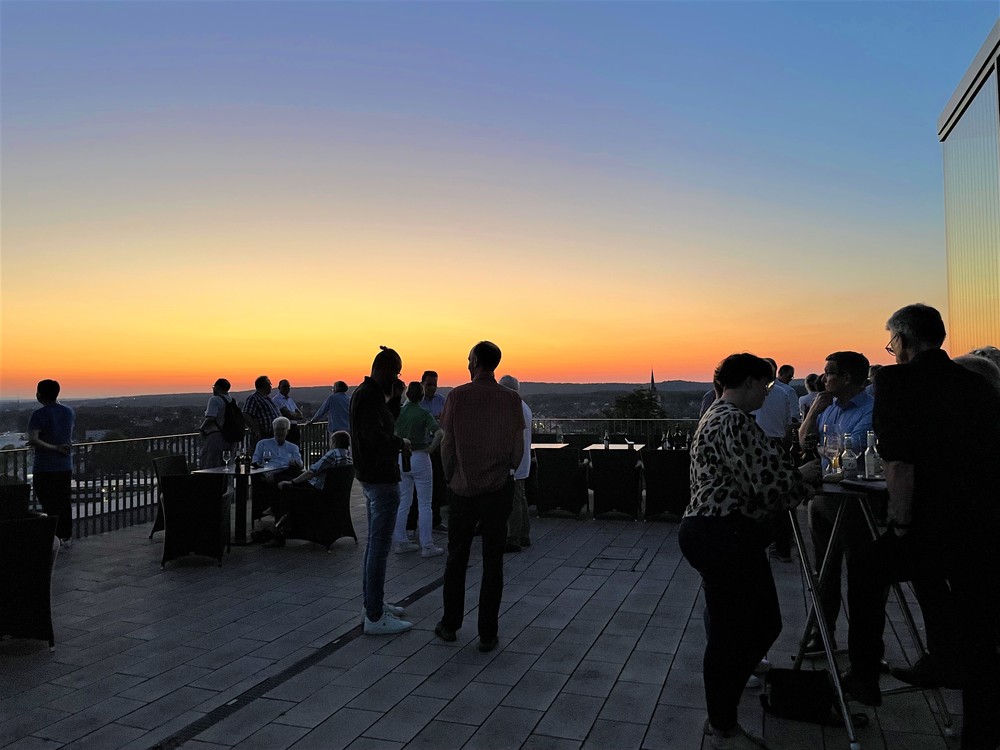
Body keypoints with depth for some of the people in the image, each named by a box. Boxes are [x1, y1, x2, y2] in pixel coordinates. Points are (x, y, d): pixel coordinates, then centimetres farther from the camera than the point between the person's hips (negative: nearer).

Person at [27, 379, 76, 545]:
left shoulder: (38, 415, -14)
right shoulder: (69, 412, 4)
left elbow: (33, 440, -26)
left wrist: (55, 448, -18)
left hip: (44, 469, -5)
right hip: (66, 467, 5)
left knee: (49, 505, 1)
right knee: (64, 503, 15)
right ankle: (66, 537, 21)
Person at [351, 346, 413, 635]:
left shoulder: (362, 392, 12)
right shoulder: (370, 396, -18)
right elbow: (374, 437, -27)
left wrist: (389, 399, 10)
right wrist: (400, 442, -12)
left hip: (370, 476, 11)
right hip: (381, 479, -11)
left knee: (375, 542, 19)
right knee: (380, 544, -6)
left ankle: (374, 603, 30)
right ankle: (375, 617, 0)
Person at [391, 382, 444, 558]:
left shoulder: (398, 411, 2)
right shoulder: (424, 414, -12)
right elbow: (439, 433, -25)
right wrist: (430, 449, -12)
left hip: (401, 458, 5)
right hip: (419, 458, -5)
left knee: (403, 502, 14)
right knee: (424, 504, 2)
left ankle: (400, 541, 19)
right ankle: (427, 546, 4)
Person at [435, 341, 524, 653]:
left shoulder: (457, 396, -7)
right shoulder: (511, 399, -5)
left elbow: (447, 444, -3)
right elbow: (518, 447, -2)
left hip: (463, 489, 0)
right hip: (498, 490, 0)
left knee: (456, 559, 15)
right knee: (492, 563, 7)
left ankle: (450, 625, 25)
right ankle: (487, 634, 11)